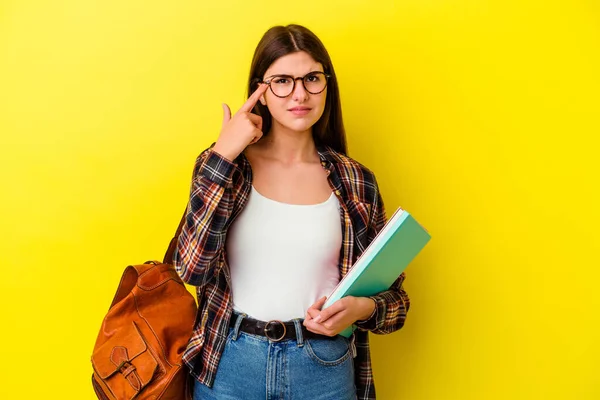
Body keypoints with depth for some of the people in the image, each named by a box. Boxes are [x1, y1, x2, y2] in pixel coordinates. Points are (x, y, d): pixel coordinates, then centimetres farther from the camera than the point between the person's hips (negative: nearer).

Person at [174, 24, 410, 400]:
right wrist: (223, 156, -18)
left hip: (325, 369, 1)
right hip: (229, 364, 0)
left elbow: (394, 296, 4)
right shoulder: (221, 163, -4)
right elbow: (192, 268, -17)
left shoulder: (356, 182, -3)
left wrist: (362, 308, -18)